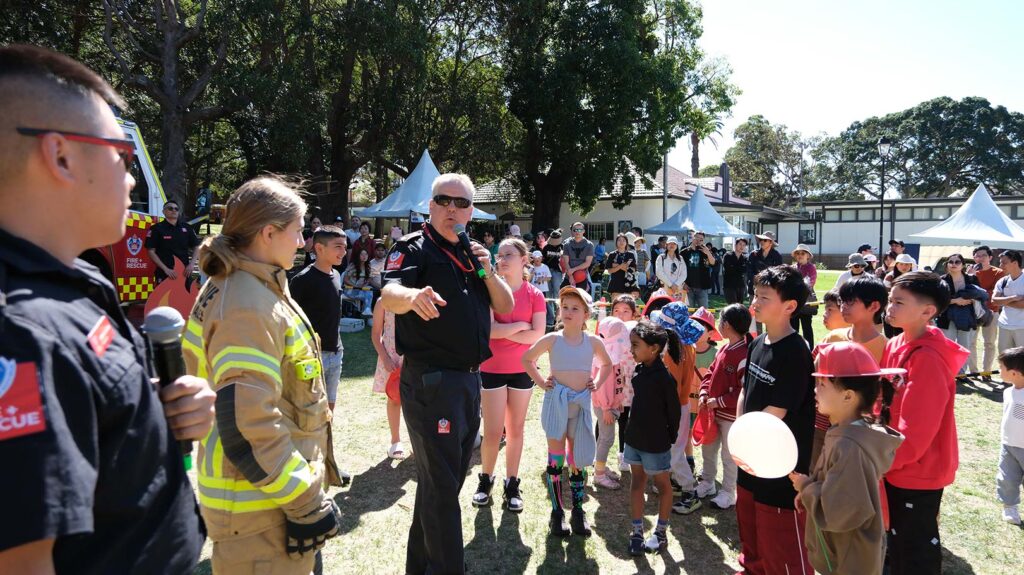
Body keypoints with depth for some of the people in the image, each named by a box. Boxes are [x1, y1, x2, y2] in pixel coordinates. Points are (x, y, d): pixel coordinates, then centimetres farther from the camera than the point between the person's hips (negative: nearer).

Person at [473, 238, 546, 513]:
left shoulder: (535, 295, -3)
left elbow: (537, 336, -12)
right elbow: (489, 329, -17)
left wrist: (503, 331, -13)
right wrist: (520, 326, -10)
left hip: (522, 370, 1)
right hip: (492, 369, -1)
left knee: (516, 429, 12)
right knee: (493, 432, 3)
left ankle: (512, 484, 26)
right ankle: (485, 479, 26)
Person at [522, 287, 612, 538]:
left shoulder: (594, 342, 2)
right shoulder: (552, 339, -4)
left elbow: (606, 364, 20)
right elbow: (527, 359, 8)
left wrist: (597, 382, 5)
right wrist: (540, 382, -1)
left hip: (581, 404, 2)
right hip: (556, 402, -2)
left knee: (579, 459, 9)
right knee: (556, 458, 3)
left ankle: (578, 511, 21)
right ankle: (557, 512, 14)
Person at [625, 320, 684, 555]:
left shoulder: (664, 377, -22)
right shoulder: (639, 370, -2)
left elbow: (674, 411, -14)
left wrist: (670, 438, -3)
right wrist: (635, 429, 13)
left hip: (656, 443, -7)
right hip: (634, 438, 7)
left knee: (663, 485, 14)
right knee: (636, 483, 14)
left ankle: (661, 533, 29)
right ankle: (637, 532, 26)